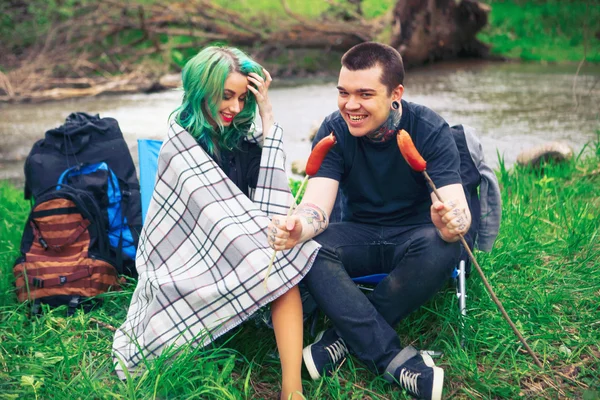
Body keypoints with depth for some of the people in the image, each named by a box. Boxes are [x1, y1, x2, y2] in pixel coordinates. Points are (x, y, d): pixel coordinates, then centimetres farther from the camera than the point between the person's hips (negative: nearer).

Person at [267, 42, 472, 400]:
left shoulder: (429, 129, -18)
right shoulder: (334, 131, -11)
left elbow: (458, 212, -27)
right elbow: (318, 205, -22)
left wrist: (450, 223, -53)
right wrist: (298, 228, -47)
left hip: (414, 236, -2)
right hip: (360, 234, 2)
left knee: (442, 249, -35)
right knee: (308, 248, -28)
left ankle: (345, 336, -22)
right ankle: (394, 359, -31)